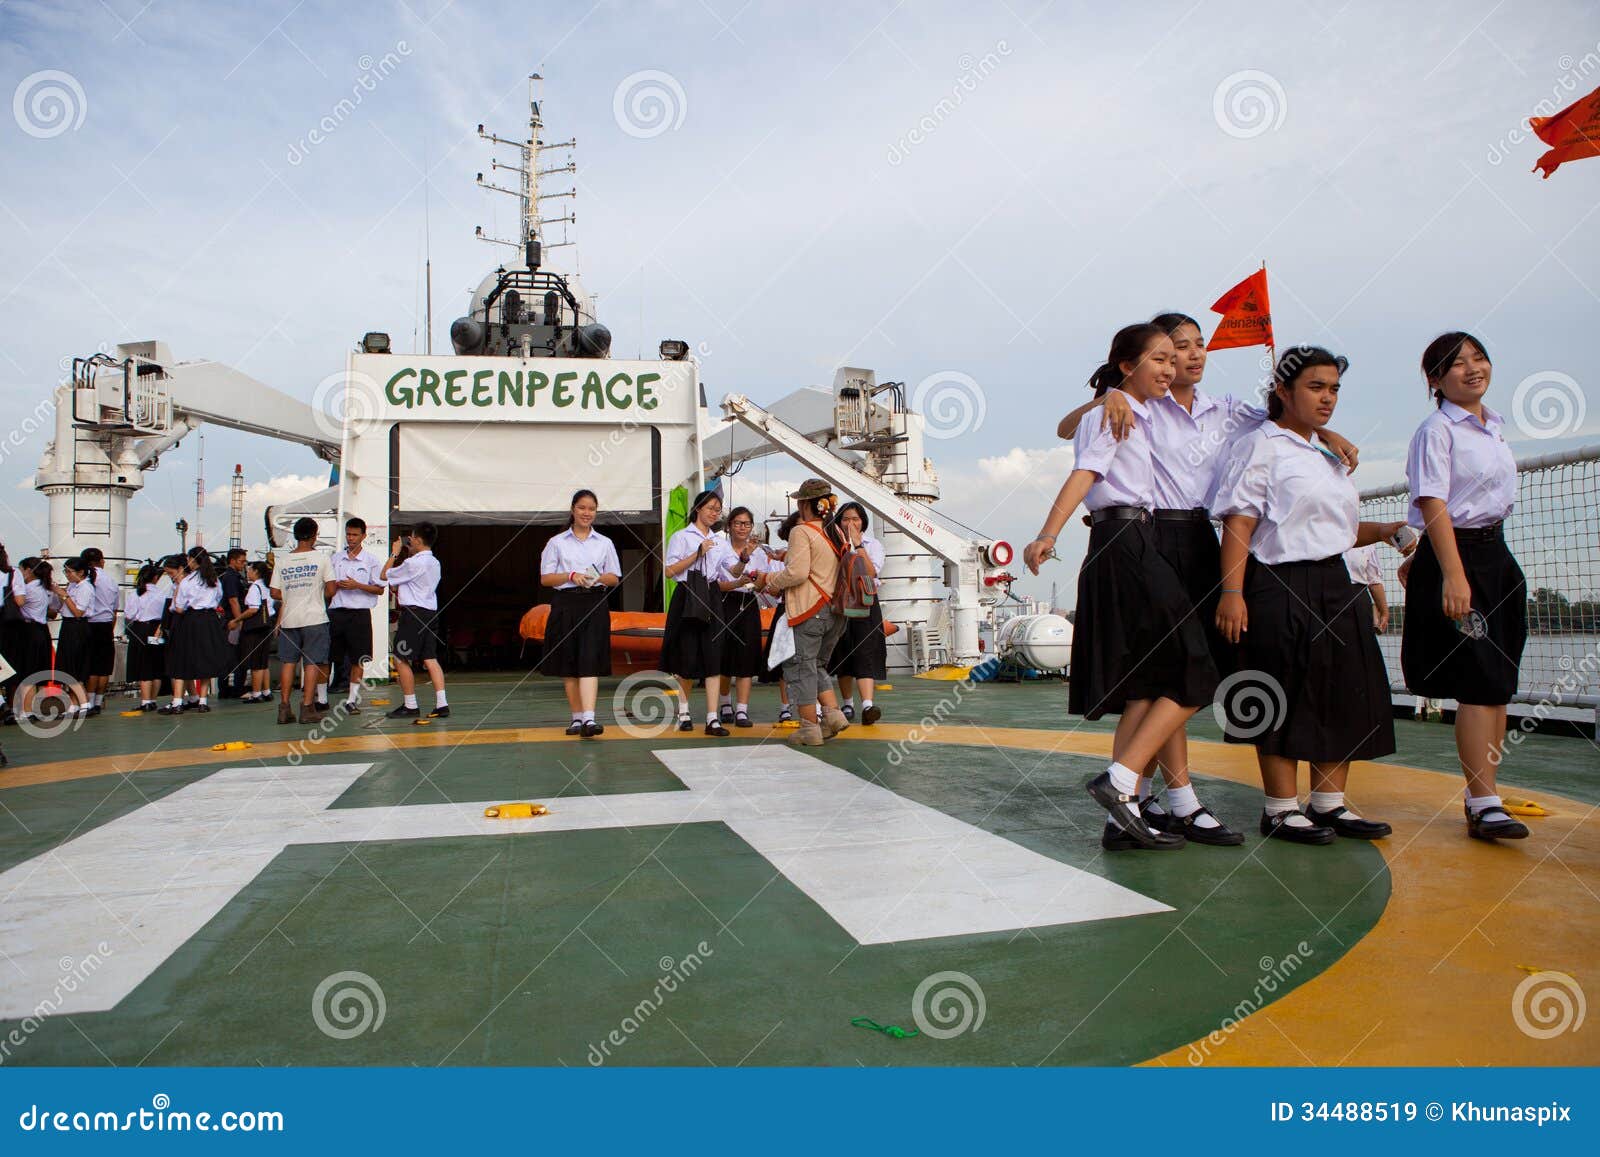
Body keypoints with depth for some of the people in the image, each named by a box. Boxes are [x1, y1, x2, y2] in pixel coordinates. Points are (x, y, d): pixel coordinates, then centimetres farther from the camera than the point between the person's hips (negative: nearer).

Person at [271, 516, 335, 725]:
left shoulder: (283, 561, 5)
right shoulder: (321, 557, -5)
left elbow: (275, 593, 5)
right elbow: (331, 590, -7)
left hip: (289, 619, 3)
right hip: (314, 618, -3)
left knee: (288, 661, 10)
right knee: (312, 663, 0)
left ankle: (284, 708, 10)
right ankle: (307, 708, -1)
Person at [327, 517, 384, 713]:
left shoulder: (372, 560, 3)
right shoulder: (336, 558, 11)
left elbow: (380, 589, 0)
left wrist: (357, 586, -13)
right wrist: (336, 585, -6)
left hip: (360, 613, -2)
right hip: (336, 612, 2)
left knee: (358, 659, 1)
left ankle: (352, 699, 12)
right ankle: (321, 699, 14)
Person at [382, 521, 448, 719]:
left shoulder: (413, 563, -14)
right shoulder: (434, 563, 13)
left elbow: (384, 576, -3)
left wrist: (394, 553, 7)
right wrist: (410, 554, 24)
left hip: (414, 613, -8)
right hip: (431, 613, 8)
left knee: (401, 660, 1)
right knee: (430, 660, 6)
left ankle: (410, 706, 4)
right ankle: (442, 704, -2)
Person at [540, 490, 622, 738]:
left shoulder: (604, 543, 13)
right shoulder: (557, 542, 9)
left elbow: (615, 578, 12)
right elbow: (545, 578, 4)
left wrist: (600, 577, -10)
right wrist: (571, 575, -12)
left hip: (595, 605, -1)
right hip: (566, 604, 1)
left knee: (589, 661, -13)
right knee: (567, 665, 4)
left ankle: (589, 718, -21)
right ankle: (577, 716, 15)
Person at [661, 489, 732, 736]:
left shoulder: (718, 541, 17)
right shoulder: (681, 537, 2)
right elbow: (670, 571, -7)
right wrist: (698, 554, -12)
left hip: (711, 599, 4)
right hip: (687, 598, -4)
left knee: (713, 657, -5)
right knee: (688, 657, 0)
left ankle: (712, 718, -7)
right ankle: (684, 711, 20)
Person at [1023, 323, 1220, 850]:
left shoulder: (1140, 414, 24)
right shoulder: (1115, 412, -4)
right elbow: (1085, 472, -18)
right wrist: (1047, 537, -30)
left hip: (1135, 549, 9)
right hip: (1126, 545, -9)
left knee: (1145, 686, 5)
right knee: (1191, 678, -8)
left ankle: (1124, 813, 6)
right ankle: (1120, 780, -11)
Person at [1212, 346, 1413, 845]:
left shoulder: (1329, 457, 21)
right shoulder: (1261, 447, -6)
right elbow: (1238, 524, -14)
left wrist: (1381, 532, 8)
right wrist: (1231, 592, -23)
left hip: (1333, 585, 9)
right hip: (1279, 588, -9)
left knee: (1342, 694, 9)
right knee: (1282, 701, -3)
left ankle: (1330, 803, 21)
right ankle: (1281, 810, 8)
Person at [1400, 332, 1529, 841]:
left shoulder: (1494, 427, 16)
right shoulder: (1437, 430, -9)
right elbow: (1433, 504, -17)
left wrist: (1492, 564, 21)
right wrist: (1454, 575, -24)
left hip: (1496, 555, 8)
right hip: (1456, 555, -8)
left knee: (1499, 683, 7)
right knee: (1479, 683, -10)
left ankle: (1482, 792, 16)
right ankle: (1483, 803, -5)